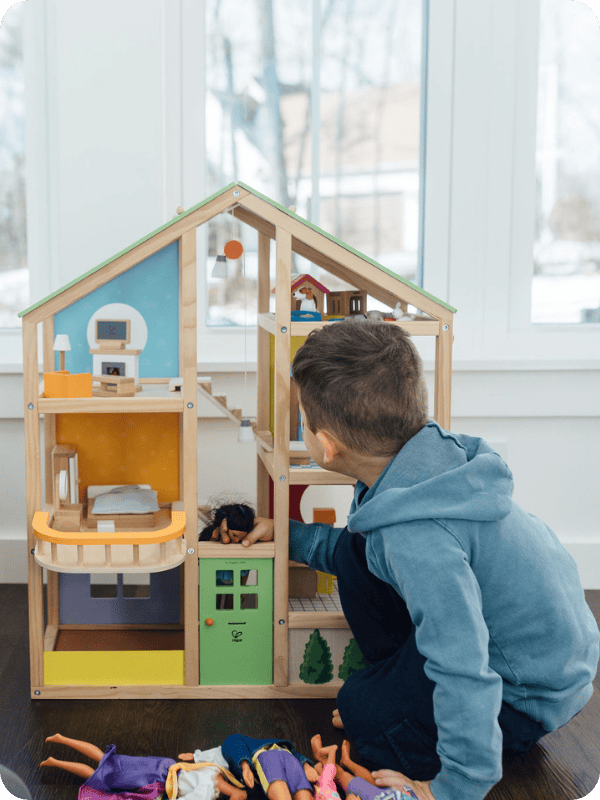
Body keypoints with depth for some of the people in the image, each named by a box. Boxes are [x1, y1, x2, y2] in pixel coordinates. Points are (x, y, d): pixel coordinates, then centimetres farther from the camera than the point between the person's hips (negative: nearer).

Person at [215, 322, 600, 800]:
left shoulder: (417, 537, -38)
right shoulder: (423, 456, -10)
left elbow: (464, 674, -37)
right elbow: (361, 549, 10)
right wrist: (288, 535, 16)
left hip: (536, 692, -8)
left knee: (362, 712, -5)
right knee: (356, 553, 3)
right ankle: (405, 681, 18)